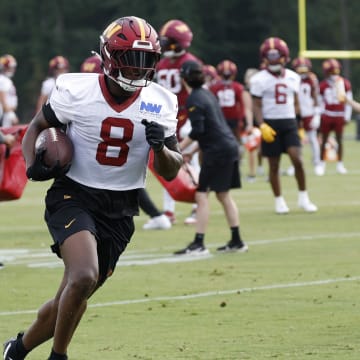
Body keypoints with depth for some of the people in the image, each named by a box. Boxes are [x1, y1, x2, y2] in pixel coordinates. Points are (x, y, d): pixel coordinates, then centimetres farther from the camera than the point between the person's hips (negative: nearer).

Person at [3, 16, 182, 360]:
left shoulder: (159, 104, -2)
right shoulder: (76, 90, -9)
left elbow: (170, 172, 4)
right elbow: (37, 127, 7)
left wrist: (160, 147, -19)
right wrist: (33, 165, -12)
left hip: (119, 210, 4)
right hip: (72, 198, -4)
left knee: (71, 299, 8)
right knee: (84, 277, -29)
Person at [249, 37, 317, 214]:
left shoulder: (293, 77, 9)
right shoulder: (260, 80, -4)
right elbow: (257, 106, -5)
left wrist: (299, 125, 15)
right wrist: (262, 125, -18)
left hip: (289, 122, 3)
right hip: (271, 124, -3)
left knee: (297, 159, -11)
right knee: (274, 165, 3)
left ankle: (303, 198, 2)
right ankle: (279, 201, 15)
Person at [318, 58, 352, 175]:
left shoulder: (345, 83, -1)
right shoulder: (323, 85, -1)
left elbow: (348, 101, 4)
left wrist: (347, 116, 1)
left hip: (339, 116, 0)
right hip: (327, 115, 0)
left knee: (339, 140, 4)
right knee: (324, 140, 4)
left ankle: (340, 164, 11)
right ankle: (322, 164, 11)